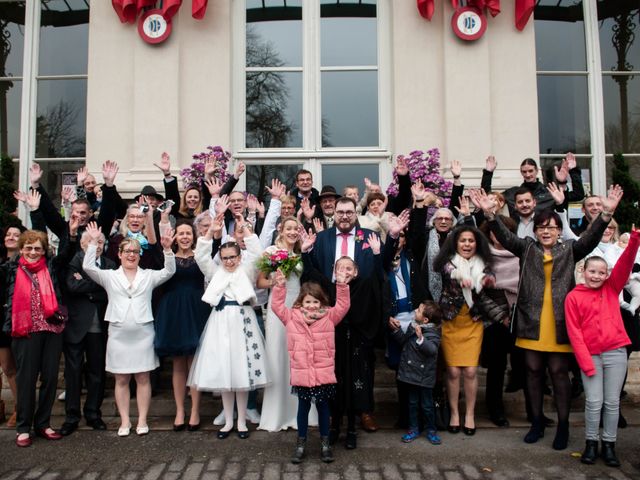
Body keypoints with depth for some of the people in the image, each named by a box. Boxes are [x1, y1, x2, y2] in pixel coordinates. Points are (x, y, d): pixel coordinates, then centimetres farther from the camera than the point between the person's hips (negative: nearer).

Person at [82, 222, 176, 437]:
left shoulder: (149, 276, 7)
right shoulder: (110, 276, 7)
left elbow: (169, 271, -5)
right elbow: (88, 267, -6)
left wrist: (167, 249, -18)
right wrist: (93, 242, -14)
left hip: (143, 333, 0)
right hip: (118, 333, 0)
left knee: (143, 378, 5)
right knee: (121, 379, 6)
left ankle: (142, 420, 14)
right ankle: (125, 421, 16)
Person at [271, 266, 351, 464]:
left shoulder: (329, 317, 1)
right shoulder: (292, 317, 2)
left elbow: (343, 305, -5)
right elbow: (277, 306, -1)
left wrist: (341, 285, -16)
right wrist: (280, 286, -11)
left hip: (324, 374, 0)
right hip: (301, 374, 0)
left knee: (323, 407, 13)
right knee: (303, 408, 13)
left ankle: (325, 443, 26)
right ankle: (301, 443, 25)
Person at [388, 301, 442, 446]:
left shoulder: (432, 333, -18)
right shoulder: (412, 326, 1)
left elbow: (432, 350, -33)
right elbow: (403, 340, 15)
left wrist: (421, 338, -44)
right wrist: (396, 329, 1)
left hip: (424, 376, -6)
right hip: (410, 372, 6)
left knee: (427, 405, 8)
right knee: (412, 403, 16)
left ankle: (431, 430, 25)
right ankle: (413, 429, 28)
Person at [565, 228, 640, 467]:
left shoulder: (612, 289, 7)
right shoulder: (573, 297, 0)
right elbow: (574, 333, -4)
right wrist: (586, 363, -10)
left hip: (616, 352, 2)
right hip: (590, 355, -2)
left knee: (612, 402, 7)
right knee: (594, 402, 0)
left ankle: (609, 445, 20)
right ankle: (591, 443, 17)